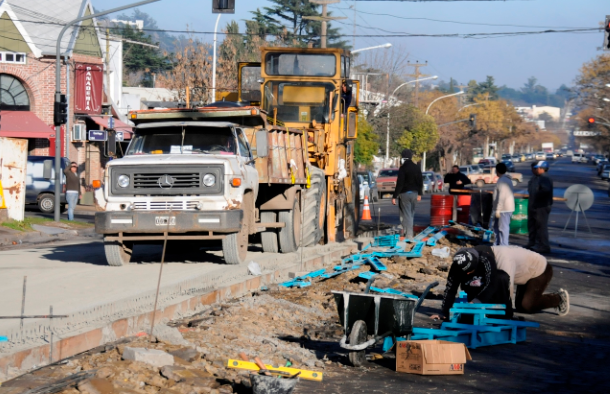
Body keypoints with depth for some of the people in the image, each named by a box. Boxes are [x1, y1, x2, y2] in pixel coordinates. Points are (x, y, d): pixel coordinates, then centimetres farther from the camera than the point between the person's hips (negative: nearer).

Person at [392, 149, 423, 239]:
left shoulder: (402, 168, -14)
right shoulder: (416, 168, 5)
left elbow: (399, 183, -18)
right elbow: (420, 182, 11)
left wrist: (394, 196, -15)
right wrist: (419, 194, 21)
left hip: (404, 194, -5)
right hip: (414, 193, 5)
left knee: (406, 214, -2)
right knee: (411, 213, 17)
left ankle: (409, 234, -6)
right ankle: (408, 232, 24)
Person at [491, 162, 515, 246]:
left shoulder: (502, 181, -18)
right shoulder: (507, 179, 16)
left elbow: (502, 196, -24)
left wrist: (498, 210, -22)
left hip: (503, 209, -11)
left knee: (503, 228, -7)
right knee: (496, 227, 18)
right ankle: (497, 245, 25)